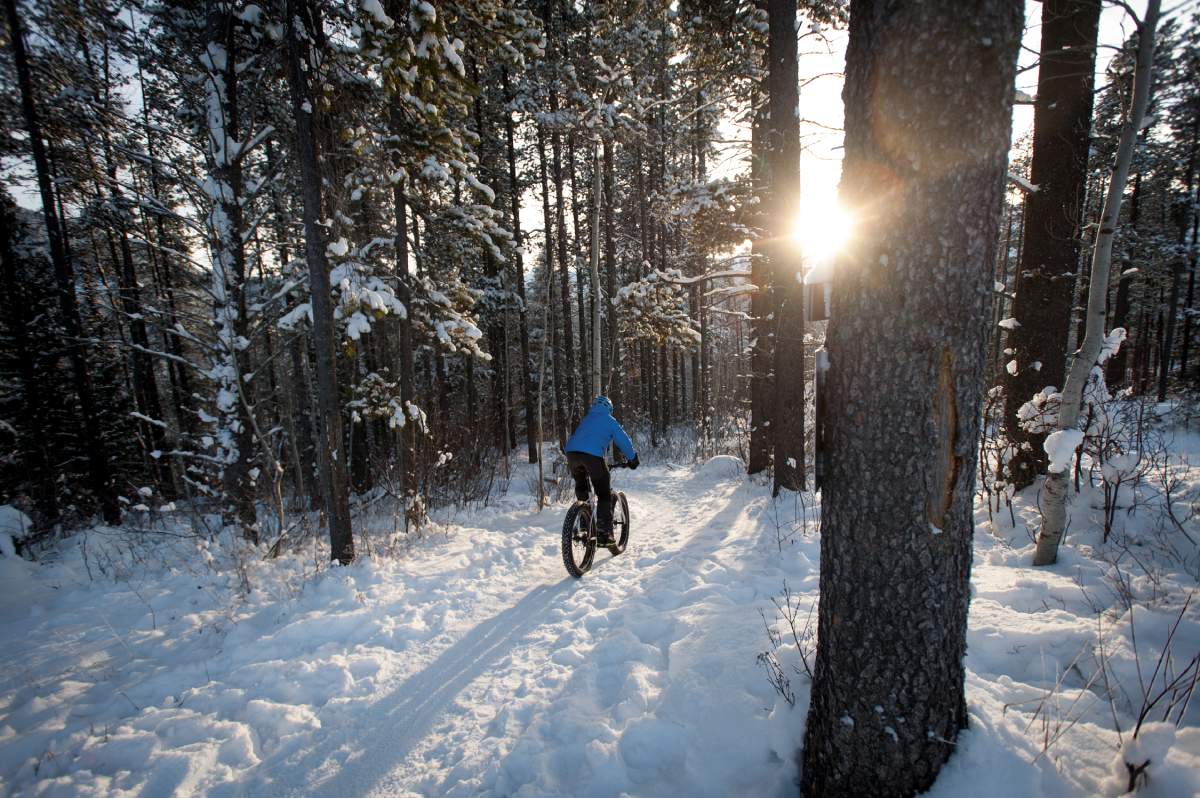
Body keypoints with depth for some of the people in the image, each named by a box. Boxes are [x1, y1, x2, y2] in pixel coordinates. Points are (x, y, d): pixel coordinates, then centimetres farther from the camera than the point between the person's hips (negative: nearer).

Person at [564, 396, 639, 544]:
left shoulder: (586, 419, 31)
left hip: (571, 452, 5)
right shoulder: (609, 420, 16)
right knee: (605, 494, 6)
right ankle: (605, 533, 2)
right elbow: (624, 441, 14)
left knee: (581, 489, 26)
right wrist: (632, 459, 28)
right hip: (592, 455, -5)